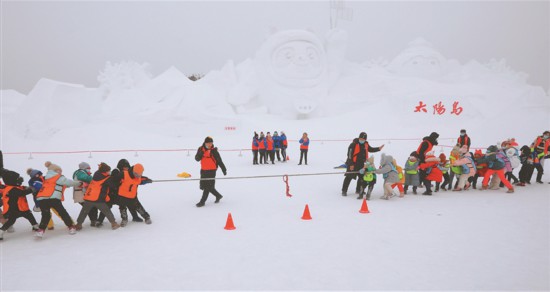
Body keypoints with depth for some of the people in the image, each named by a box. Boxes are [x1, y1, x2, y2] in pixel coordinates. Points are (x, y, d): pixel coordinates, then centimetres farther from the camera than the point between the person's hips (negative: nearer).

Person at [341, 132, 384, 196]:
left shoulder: (365, 144, 4)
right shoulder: (354, 144, -18)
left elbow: (370, 149, 23)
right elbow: (349, 154, -18)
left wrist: (378, 149, 10)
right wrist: (351, 164, -20)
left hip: (361, 163, 7)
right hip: (353, 164, -7)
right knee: (349, 177, -5)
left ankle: (358, 190, 27)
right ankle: (344, 191, 2)